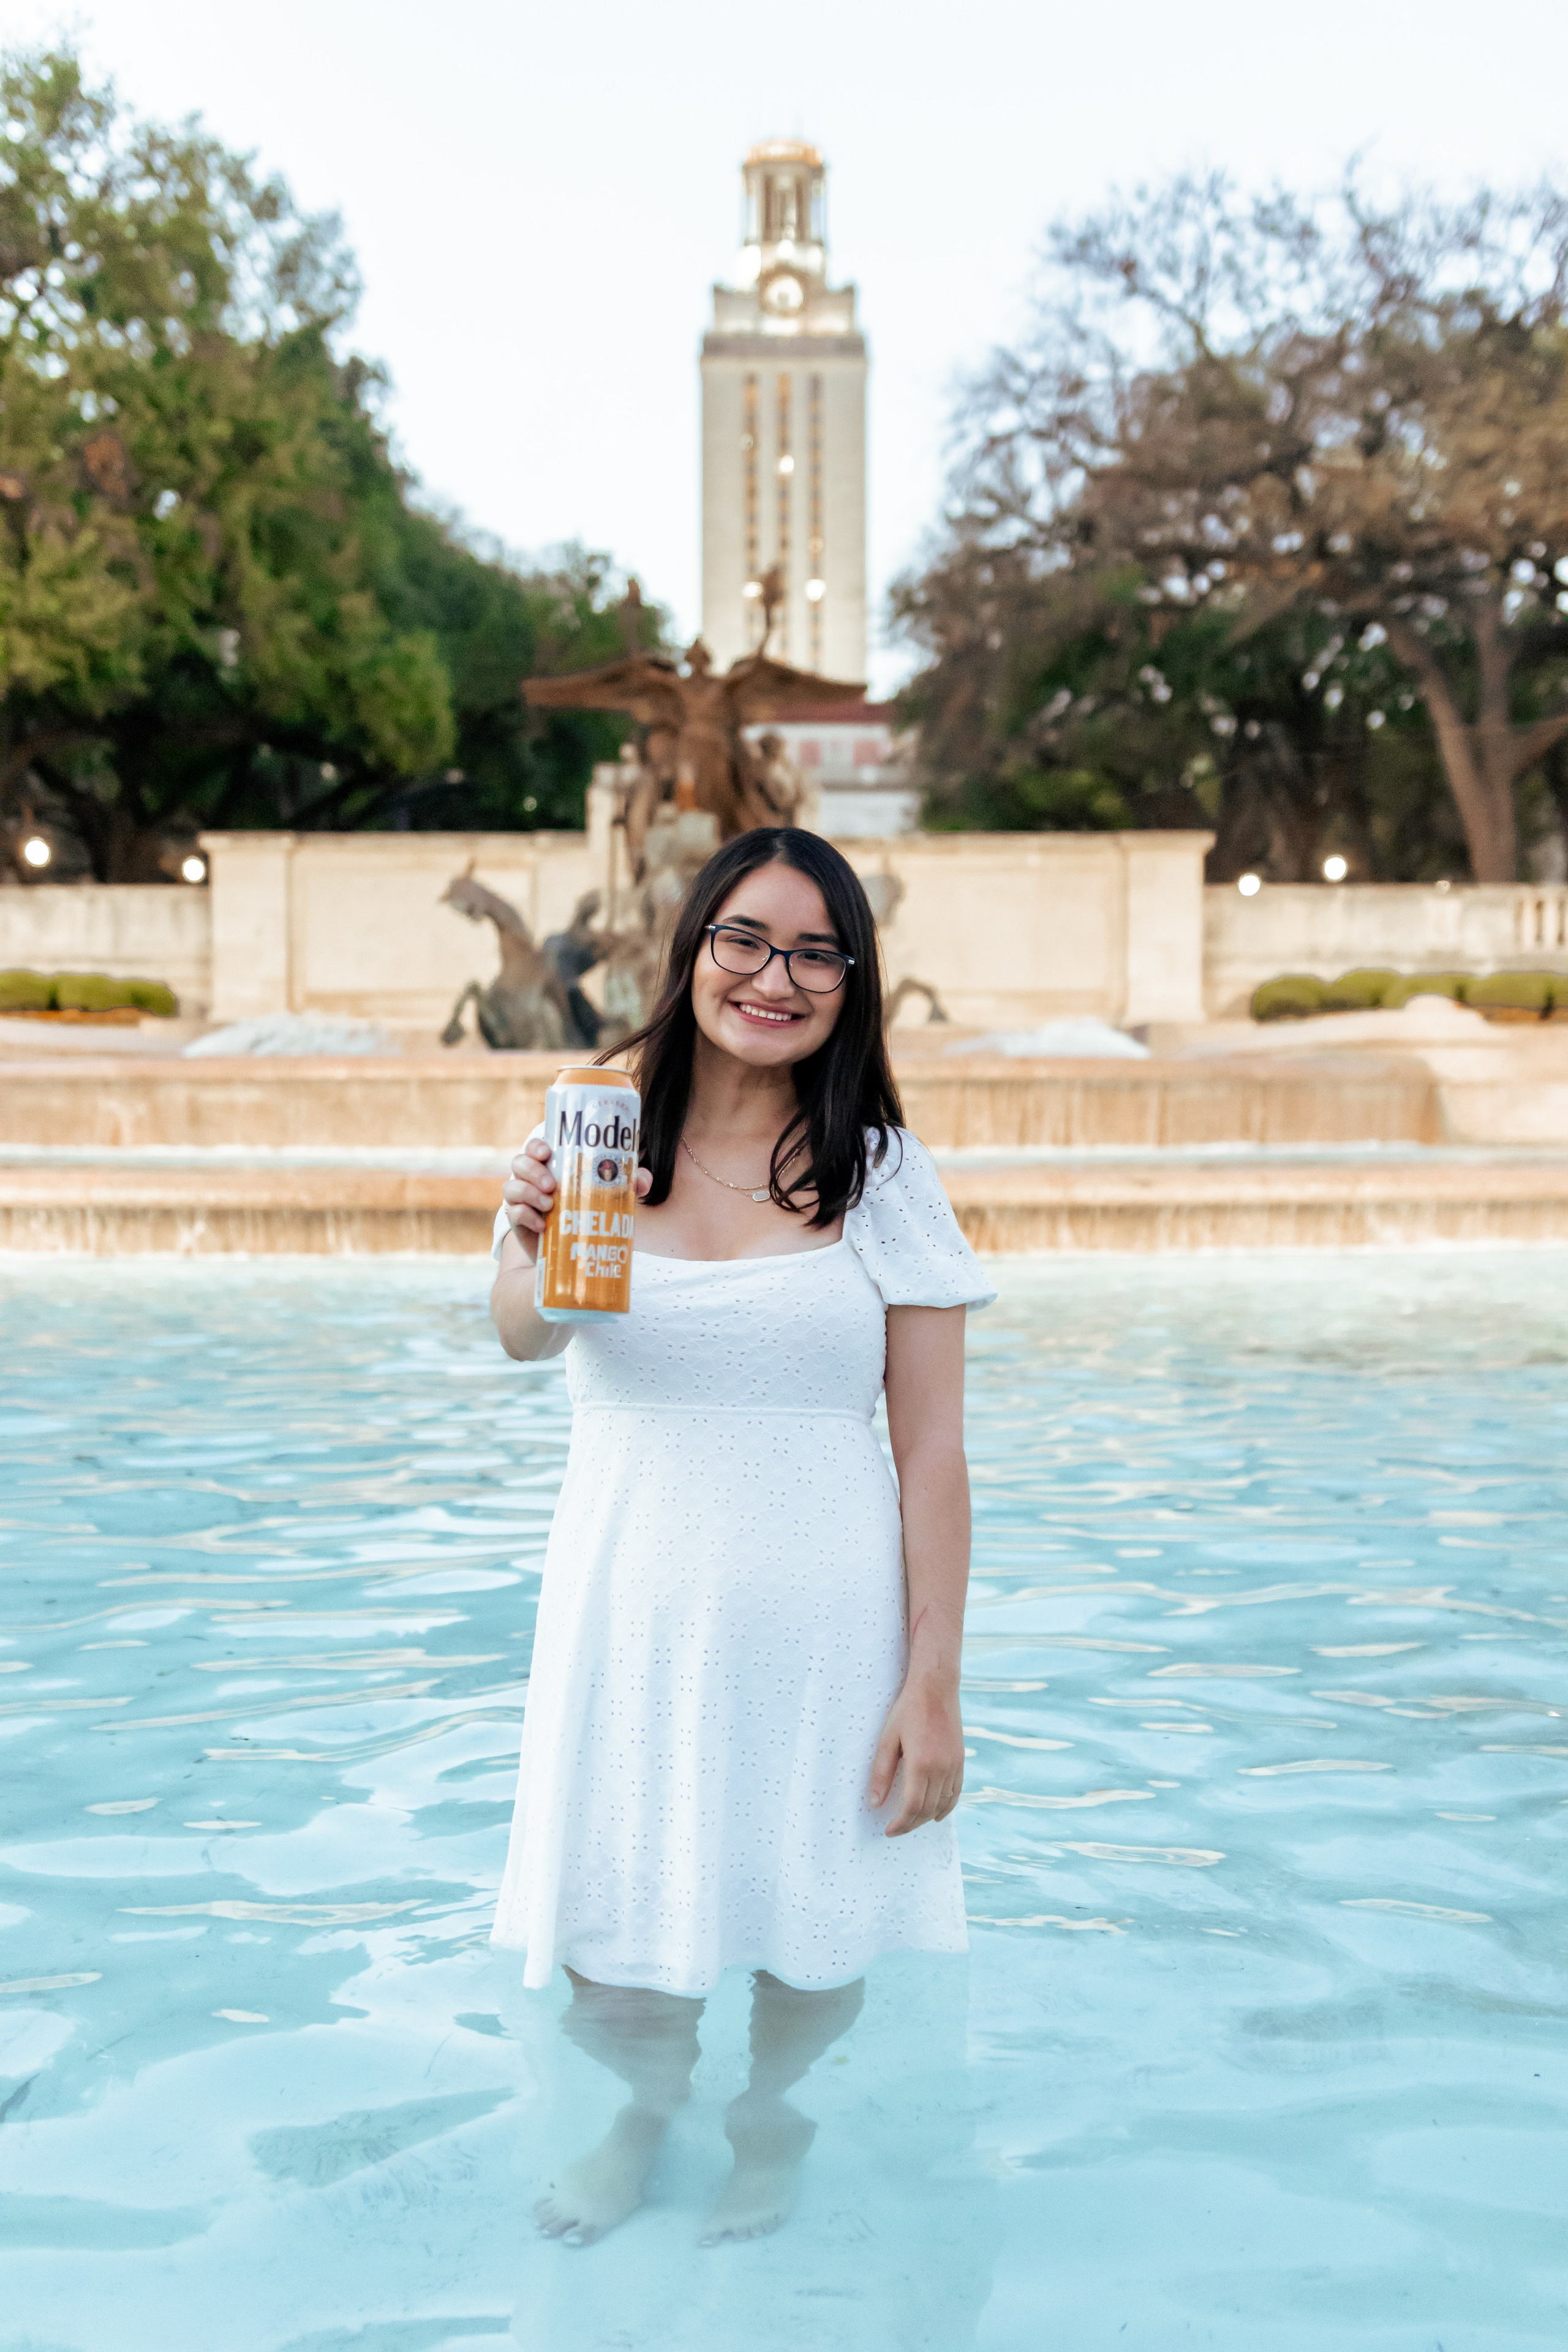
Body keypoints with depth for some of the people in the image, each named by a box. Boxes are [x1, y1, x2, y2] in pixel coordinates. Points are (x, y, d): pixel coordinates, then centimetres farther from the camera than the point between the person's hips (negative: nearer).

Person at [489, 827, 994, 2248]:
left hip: (818, 1621, -1)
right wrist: (535, 1260, -42)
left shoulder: (882, 1175, -1)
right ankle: (648, 2109, 42)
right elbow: (524, 1340, -19)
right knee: (611, 1981, 9)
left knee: (812, 1950, 11)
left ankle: (770, 2118, 43)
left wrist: (935, 1684, -10)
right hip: (632, 1609, 1)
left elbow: (933, 1448, -4)